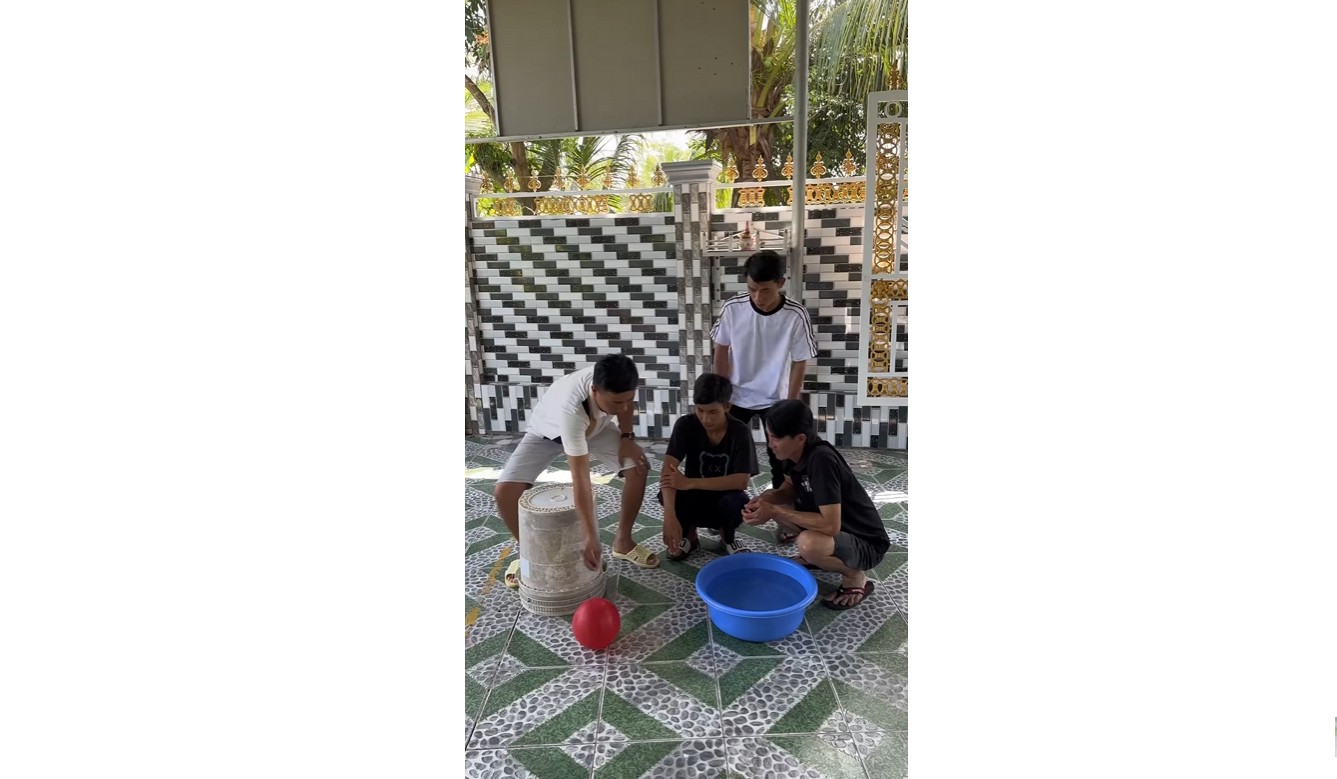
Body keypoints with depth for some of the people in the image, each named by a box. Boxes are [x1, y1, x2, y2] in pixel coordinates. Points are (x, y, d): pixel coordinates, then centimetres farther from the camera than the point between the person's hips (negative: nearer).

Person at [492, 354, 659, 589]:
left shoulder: (617, 386, -35)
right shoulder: (571, 409, -48)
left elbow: (625, 403, -5)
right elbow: (580, 479, -47)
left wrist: (627, 437, -14)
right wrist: (590, 537, -47)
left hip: (596, 426, 4)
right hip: (547, 431, -4)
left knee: (638, 468, -14)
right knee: (505, 491, -21)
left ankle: (623, 541, 6)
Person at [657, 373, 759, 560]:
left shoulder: (740, 432, -18)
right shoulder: (685, 425, -16)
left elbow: (742, 481, -28)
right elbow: (668, 469, -28)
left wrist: (689, 483, -35)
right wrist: (670, 516, -43)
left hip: (724, 499, -1)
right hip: (694, 501, 1)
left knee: (737, 501, -35)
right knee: (668, 493, -31)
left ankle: (728, 538, 1)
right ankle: (689, 535, 1)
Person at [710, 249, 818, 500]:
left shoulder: (796, 316, -22)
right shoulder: (732, 308, -18)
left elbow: (799, 364, -12)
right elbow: (721, 350, -5)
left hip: (775, 399, -1)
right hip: (736, 396, 2)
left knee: (780, 458, 9)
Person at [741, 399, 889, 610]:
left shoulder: (821, 460, -32)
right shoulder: (796, 452, -8)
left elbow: (831, 525, -35)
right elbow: (789, 489, 8)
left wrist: (775, 511, -29)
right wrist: (765, 499, -15)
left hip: (866, 543, -8)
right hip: (836, 530, 8)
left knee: (810, 543, -36)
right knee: (773, 504, 2)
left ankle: (856, 577, -6)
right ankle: (818, 557, 16)